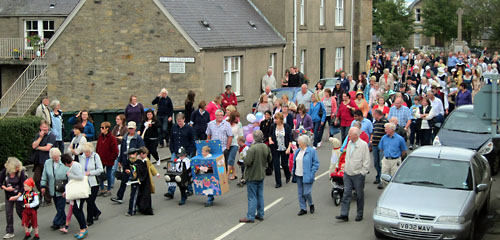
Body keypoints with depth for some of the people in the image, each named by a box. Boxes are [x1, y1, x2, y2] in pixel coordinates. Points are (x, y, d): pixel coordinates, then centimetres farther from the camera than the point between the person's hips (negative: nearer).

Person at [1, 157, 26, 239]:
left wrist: (18, 196, -28)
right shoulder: (5, 171, -13)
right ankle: (9, 232, 9)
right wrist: (5, 188, -21)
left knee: (20, 211, 6)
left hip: (19, 194, -3)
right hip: (8, 195, 3)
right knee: (8, 212, 1)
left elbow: (23, 186, -20)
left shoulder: (21, 172, -21)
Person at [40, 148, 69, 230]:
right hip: (53, 190, 4)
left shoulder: (64, 163, -11)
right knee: (58, 207, 12)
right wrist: (43, 186, 11)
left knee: (60, 207, -4)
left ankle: (56, 223, 4)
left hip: (62, 190, -4)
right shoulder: (47, 163, 3)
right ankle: (63, 220, 27)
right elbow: (44, 175, 13)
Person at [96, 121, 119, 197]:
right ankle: (101, 189, 20)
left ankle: (109, 190, 17)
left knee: (108, 175, 5)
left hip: (108, 160, -6)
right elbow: (97, 147, 14)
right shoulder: (100, 137, 5)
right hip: (101, 159, 6)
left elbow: (115, 151, -13)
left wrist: (111, 158, -13)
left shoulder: (112, 138, -14)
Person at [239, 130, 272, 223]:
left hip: (252, 176, -6)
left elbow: (247, 162, -24)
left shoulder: (252, 149, -24)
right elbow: (269, 160, 10)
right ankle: (260, 214, 22)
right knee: (260, 195, 16)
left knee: (252, 197, -1)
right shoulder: (266, 147, -1)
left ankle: (250, 217, 3)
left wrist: (244, 159, -5)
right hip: (261, 175, 7)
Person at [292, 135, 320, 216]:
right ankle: (303, 208, 17)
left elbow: (316, 164, -8)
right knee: (300, 193, 8)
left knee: (306, 193, -6)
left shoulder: (311, 151, -10)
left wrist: (312, 173, -14)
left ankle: (311, 204, 20)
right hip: (298, 176, 7)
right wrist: (293, 171, 11)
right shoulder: (298, 151, 11)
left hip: (306, 176, -7)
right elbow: (295, 162, 21)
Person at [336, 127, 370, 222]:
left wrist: (363, 173, -12)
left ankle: (359, 214, 17)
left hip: (358, 175, -6)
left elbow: (366, 161, -10)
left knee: (359, 195, 6)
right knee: (346, 194, 0)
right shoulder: (349, 143, 9)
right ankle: (344, 214, -1)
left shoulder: (363, 145, -12)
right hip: (347, 174, 6)